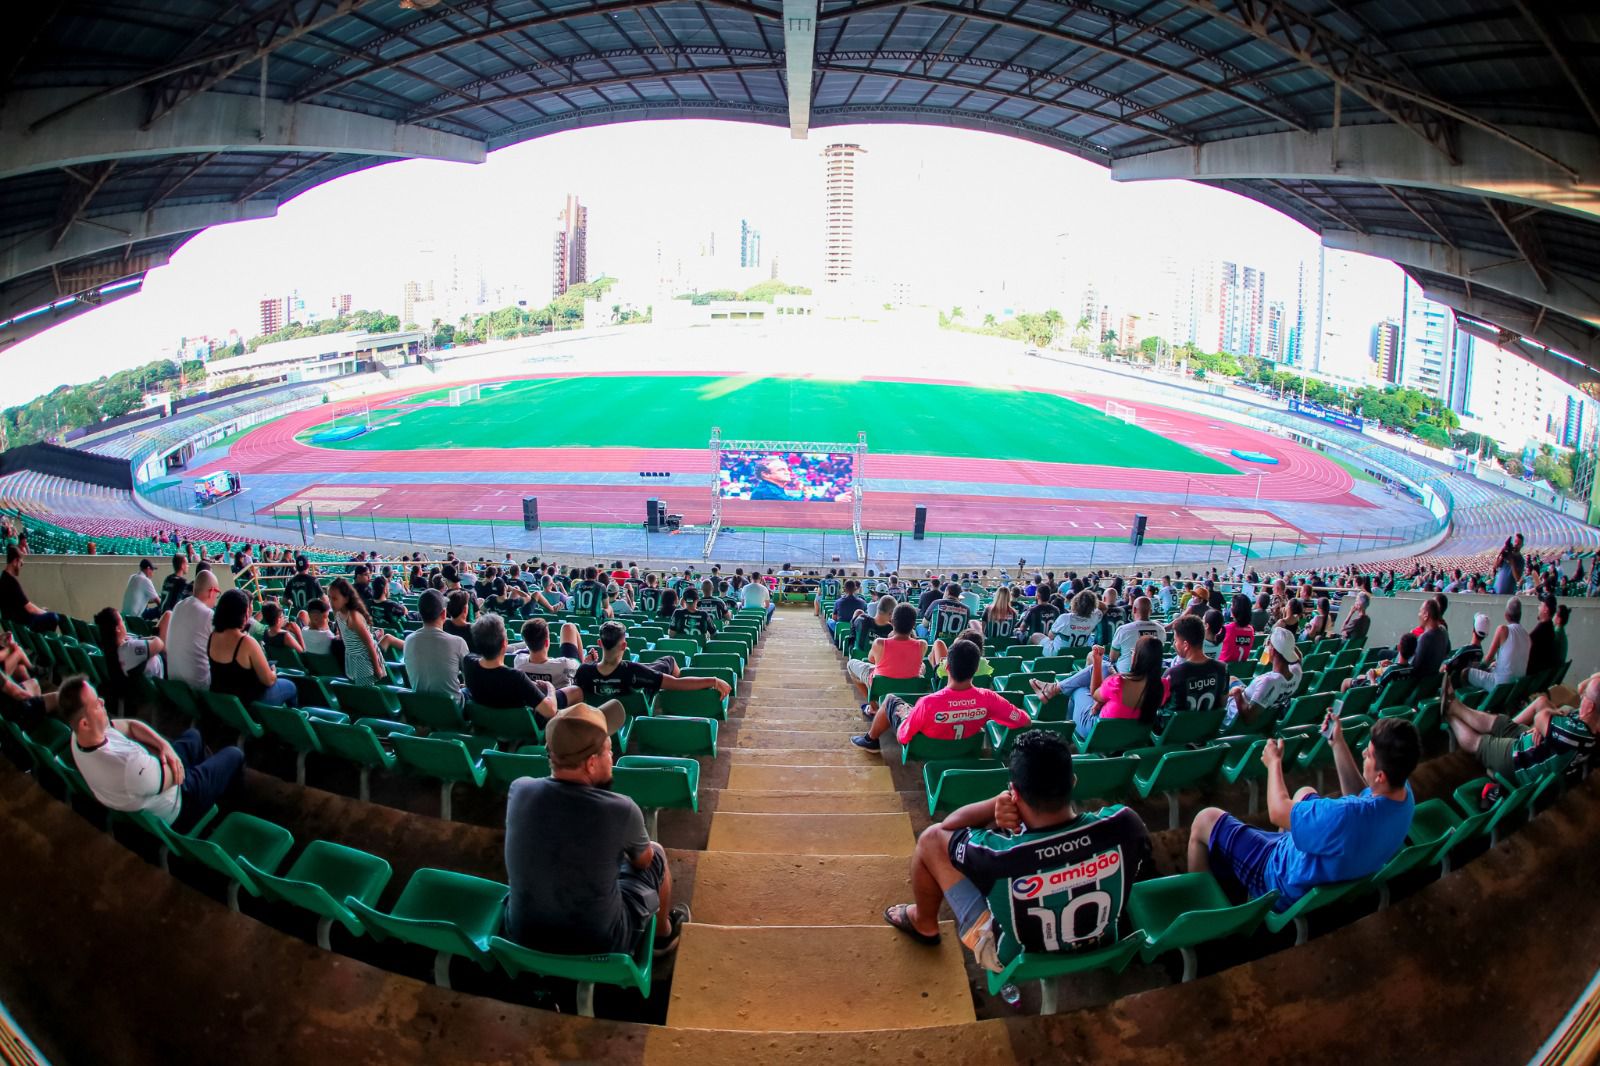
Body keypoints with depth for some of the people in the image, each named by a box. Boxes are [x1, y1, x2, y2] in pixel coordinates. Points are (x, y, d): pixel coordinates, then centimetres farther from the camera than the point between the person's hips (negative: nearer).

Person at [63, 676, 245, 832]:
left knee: (192, 736, 26)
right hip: (173, 813, -7)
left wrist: (164, 745, -20)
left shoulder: (79, 735, -22)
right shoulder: (130, 765, -47)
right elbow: (174, 776, -27)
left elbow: (130, 725, -6)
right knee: (234, 755, 12)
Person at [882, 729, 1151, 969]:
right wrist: (1021, 818, -17)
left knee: (931, 838, 4)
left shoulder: (998, 855, -38)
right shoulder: (1124, 825, -32)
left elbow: (949, 824, -14)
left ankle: (924, 923, 34)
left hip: (1015, 958, -3)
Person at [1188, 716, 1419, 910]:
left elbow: (1278, 811, -26)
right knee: (1305, 793, 30)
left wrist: (1274, 762, -8)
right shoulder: (1404, 793, -20)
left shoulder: (1347, 815, -44)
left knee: (1205, 820, 4)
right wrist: (1338, 744, 0)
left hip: (1290, 887, -8)